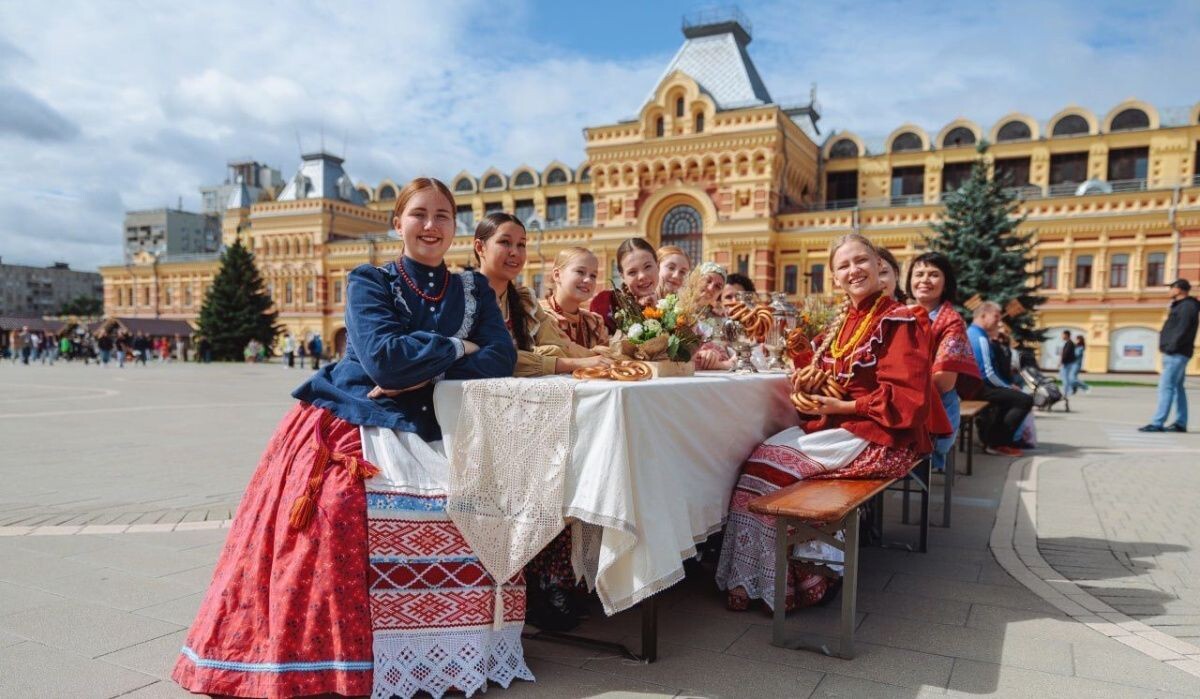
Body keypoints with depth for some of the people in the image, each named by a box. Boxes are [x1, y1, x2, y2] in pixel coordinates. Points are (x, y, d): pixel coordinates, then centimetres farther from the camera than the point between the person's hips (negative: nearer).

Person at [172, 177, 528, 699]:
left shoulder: (474, 290, 12)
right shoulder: (369, 282, 1)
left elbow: (500, 358, -3)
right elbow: (383, 358, -16)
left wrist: (422, 376, -14)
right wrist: (455, 347, -5)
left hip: (418, 431, 3)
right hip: (346, 424, -3)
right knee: (335, 506, -30)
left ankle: (465, 645, -5)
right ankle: (325, 655, -12)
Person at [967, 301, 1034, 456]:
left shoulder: (969, 332, 16)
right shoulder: (980, 337, -16)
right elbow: (988, 374, -20)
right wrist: (1008, 387, -7)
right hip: (978, 387, -11)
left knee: (1006, 395, 34)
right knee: (1025, 400, -14)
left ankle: (988, 436, 35)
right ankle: (997, 443, -6)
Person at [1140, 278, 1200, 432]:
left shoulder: (1187, 306, -12)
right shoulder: (1180, 305, 19)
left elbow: (1183, 331, -21)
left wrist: (1172, 347, -22)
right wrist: (1167, 347, 13)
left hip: (1176, 354, -11)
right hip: (1175, 354, 11)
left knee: (1166, 386, -13)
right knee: (1177, 387, 14)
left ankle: (1157, 423, -16)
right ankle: (1181, 423, 20)